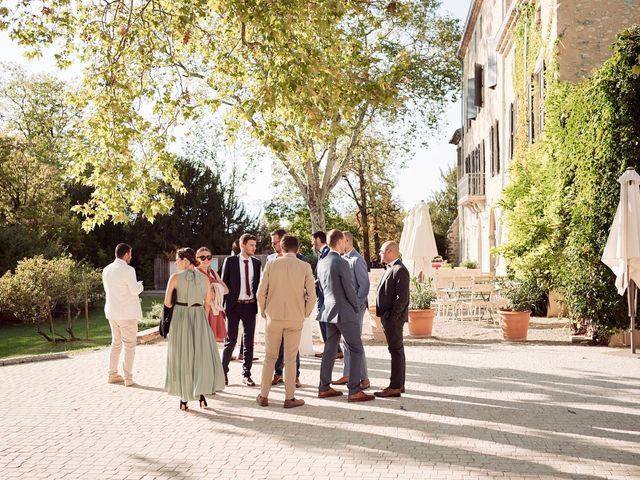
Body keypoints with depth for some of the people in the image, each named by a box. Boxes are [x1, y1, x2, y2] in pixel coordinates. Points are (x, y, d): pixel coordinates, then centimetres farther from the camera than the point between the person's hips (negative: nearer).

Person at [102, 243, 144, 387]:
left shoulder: (106, 270, 5)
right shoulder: (128, 270, -17)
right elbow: (135, 290, -18)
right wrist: (140, 285, 4)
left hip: (112, 311, 7)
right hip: (127, 313, -7)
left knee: (116, 343, 18)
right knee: (129, 345, 1)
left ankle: (112, 375, 21)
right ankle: (128, 378, 2)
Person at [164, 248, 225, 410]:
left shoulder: (175, 277, -6)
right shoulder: (205, 278, 3)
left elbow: (167, 303, -5)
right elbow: (207, 304, 6)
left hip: (179, 318, -1)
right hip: (199, 318, 2)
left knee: (182, 356, 7)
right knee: (202, 354, 12)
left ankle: (184, 400, 10)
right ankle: (201, 394, 7)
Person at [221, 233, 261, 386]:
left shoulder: (256, 263, 7)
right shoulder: (230, 261, -2)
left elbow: (257, 284, 12)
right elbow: (224, 283, 0)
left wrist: (259, 303, 5)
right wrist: (222, 306, -4)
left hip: (250, 305, 3)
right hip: (234, 305, -3)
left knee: (249, 341, 6)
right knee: (230, 340, 1)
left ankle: (246, 374, 15)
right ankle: (223, 371, 17)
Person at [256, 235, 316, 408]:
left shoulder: (271, 264, -2)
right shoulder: (305, 266, -4)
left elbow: (261, 293, -2)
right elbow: (312, 294, -5)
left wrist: (264, 311, 13)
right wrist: (305, 313, 10)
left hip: (274, 317, 1)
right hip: (295, 318, -1)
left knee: (270, 357, 13)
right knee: (290, 359, 7)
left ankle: (263, 396, 17)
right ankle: (289, 398, 11)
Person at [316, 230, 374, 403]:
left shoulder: (321, 263, 7)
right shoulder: (342, 263, -17)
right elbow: (349, 290, -15)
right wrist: (356, 308, 0)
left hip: (328, 311, 8)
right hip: (344, 312, -8)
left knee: (330, 350, 14)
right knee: (356, 350, -1)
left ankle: (324, 388, 19)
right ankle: (354, 391, -3)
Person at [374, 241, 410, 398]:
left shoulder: (400, 270, -16)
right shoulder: (391, 269, 17)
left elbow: (402, 297, -22)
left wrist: (392, 316, -20)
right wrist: (385, 316, 15)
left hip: (394, 317, -10)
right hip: (388, 317, 10)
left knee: (396, 351, -5)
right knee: (396, 350, 14)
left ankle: (395, 387, -2)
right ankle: (399, 384, 22)